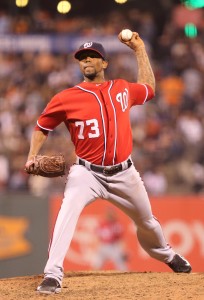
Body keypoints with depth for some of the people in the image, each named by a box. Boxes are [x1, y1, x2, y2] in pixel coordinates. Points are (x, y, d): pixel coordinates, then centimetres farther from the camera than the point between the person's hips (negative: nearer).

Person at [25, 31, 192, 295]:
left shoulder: (122, 89, 5)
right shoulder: (67, 98, -5)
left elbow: (148, 88, 26)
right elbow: (42, 127, 6)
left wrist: (139, 49, 22)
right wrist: (32, 157, -9)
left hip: (124, 173, 3)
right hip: (87, 172, -3)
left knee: (146, 221, 20)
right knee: (67, 212, -30)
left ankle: (166, 255, 52)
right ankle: (52, 276, -32)